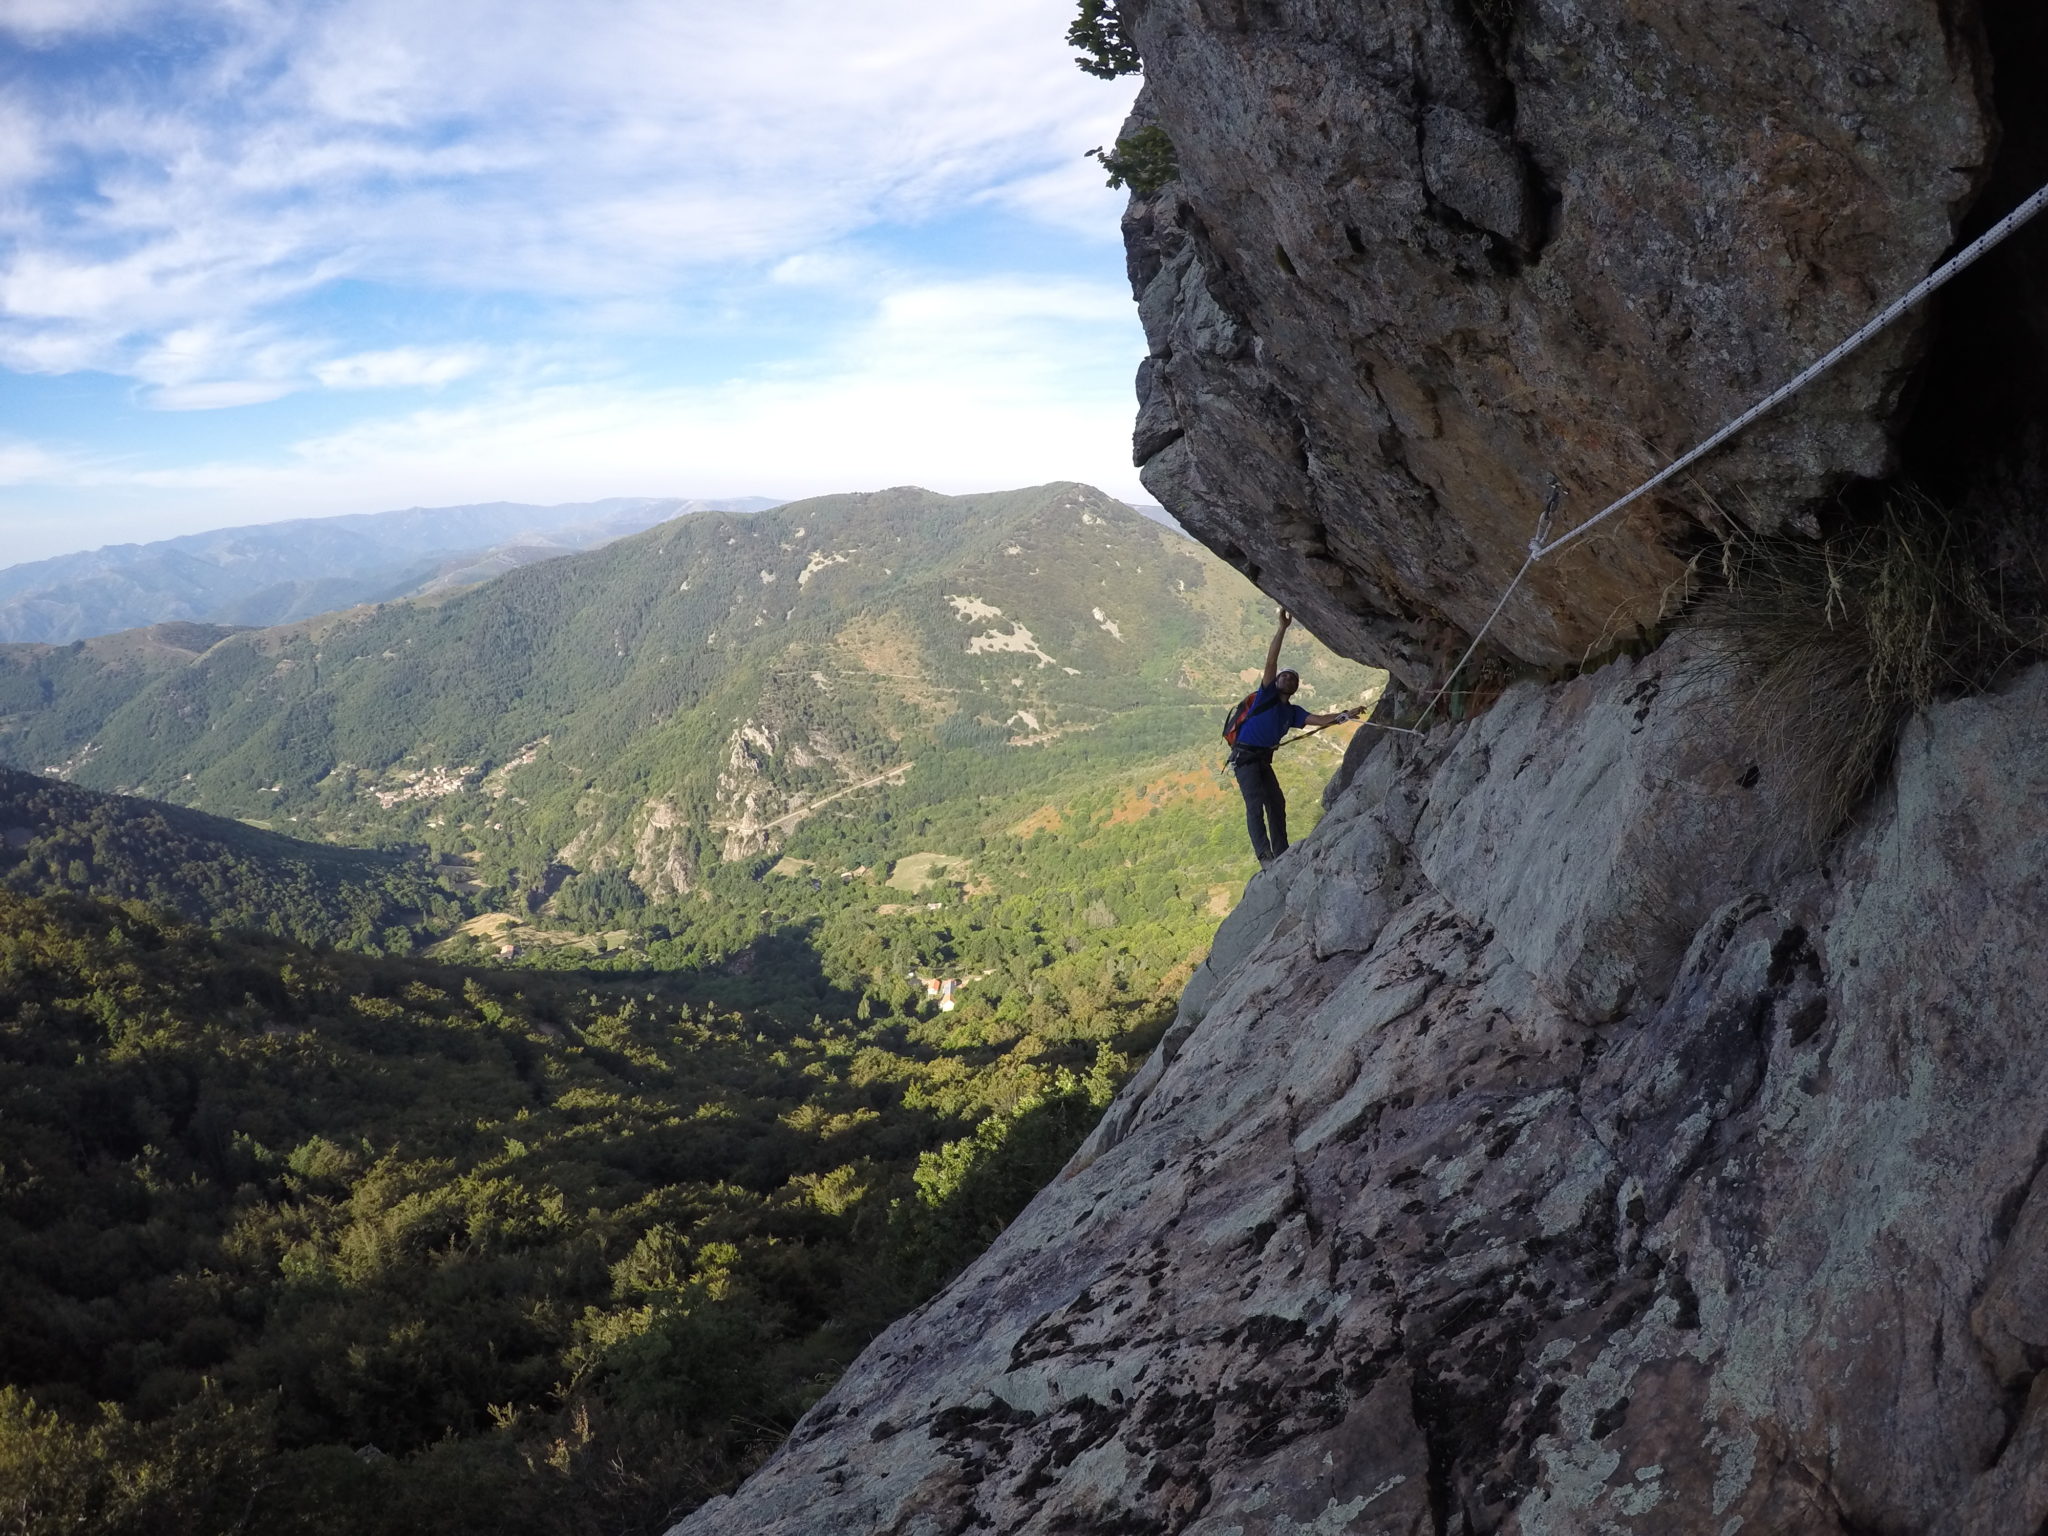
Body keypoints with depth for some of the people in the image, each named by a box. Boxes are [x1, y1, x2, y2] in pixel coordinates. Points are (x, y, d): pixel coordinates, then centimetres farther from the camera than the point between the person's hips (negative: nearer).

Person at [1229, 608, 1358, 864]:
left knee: (1277, 803, 5)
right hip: (1244, 756, -8)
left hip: (1264, 760, 8)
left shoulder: (1292, 711, 14)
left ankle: (1281, 853, 11)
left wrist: (1344, 715, -13)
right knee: (1255, 803, -19)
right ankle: (1264, 855, -27)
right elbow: (1271, 660, -12)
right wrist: (1283, 627, -19)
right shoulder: (1267, 696, -3)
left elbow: (1320, 720, 4)